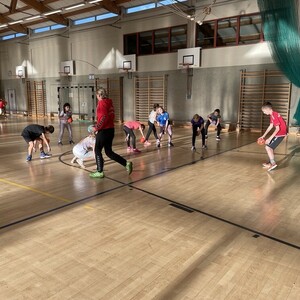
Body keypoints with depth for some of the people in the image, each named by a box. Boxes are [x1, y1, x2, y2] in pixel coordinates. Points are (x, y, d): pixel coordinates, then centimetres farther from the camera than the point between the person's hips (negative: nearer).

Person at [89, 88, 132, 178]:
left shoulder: (102, 102, -11)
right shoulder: (109, 102, 13)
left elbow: (104, 117, -22)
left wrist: (97, 127, -12)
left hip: (104, 131, -8)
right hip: (111, 129, 8)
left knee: (97, 151, 6)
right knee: (109, 151, 14)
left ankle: (99, 172, 12)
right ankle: (126, 163, 7)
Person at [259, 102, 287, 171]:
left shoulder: (274, 116, -22)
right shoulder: (272, 115, 9)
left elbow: (277, 129, -24)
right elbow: (270, 126, 15)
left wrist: (270, 138, -23)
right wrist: (263, 136, 14)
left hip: (281, 133, -10)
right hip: (279, 132, 10)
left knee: (268, 147, -9)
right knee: (270, 146, 18)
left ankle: (273, 163, -6)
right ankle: (270, 162, 24)